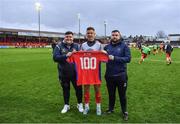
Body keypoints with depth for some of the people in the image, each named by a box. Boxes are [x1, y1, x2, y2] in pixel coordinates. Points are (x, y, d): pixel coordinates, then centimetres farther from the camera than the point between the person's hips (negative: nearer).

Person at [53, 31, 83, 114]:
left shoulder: (76, 46, 3)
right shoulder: (59, 46, -3)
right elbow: (55, 57, -13)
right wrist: (65, 55, -25)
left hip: (75, 72, 1)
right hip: (64, 73, 0)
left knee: (78, 88, 8)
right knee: (65, 89, 14)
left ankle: (80, 104, 29)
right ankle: (66, 105, 32)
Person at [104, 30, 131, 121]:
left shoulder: (124, 46, -4)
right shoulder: (107, 47, 8)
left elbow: (128, 58, -15)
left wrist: (114, 58, -21)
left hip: (121, 75, -3)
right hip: (109, 75, 3)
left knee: (122, 94, 10)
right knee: (111, 93, 18)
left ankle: (124, 112, 25)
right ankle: (110, 108, 36)